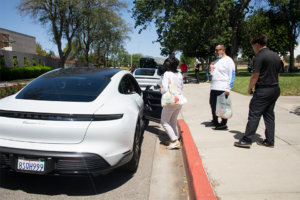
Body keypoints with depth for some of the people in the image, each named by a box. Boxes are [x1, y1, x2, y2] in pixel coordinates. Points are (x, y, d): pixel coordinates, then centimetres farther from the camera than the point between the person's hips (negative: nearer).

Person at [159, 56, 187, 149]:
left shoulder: (167, 74, -14)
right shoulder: (179, 74, 8)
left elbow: (165, 89, -19)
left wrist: (161, 89, 1)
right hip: (179, 100, 8)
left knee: (164, 121, 5)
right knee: (173, 121, 20)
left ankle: (175, 141, 1)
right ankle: (174, 139, 26)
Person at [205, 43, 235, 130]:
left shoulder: (228, 60, -4)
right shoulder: (216, 61, 20)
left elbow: (232, 75, -10)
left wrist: (228, 88, -15)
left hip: (223, 88, -8)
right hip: (214, 87, 8)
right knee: (213, 104, 12)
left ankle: (223, 124, 10)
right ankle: (215, 121, 27)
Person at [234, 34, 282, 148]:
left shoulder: (259, 56, -13)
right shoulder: (276, 56, 13)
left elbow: (255, 76, -15)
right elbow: (278, 74, 16)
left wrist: (250, 88, -3)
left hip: (263, 90, -8)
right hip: (275, 89, 8)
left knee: (254, 115, -4)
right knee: (269, 115, 13)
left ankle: (247, 140, 0)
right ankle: (269, 141, 18)